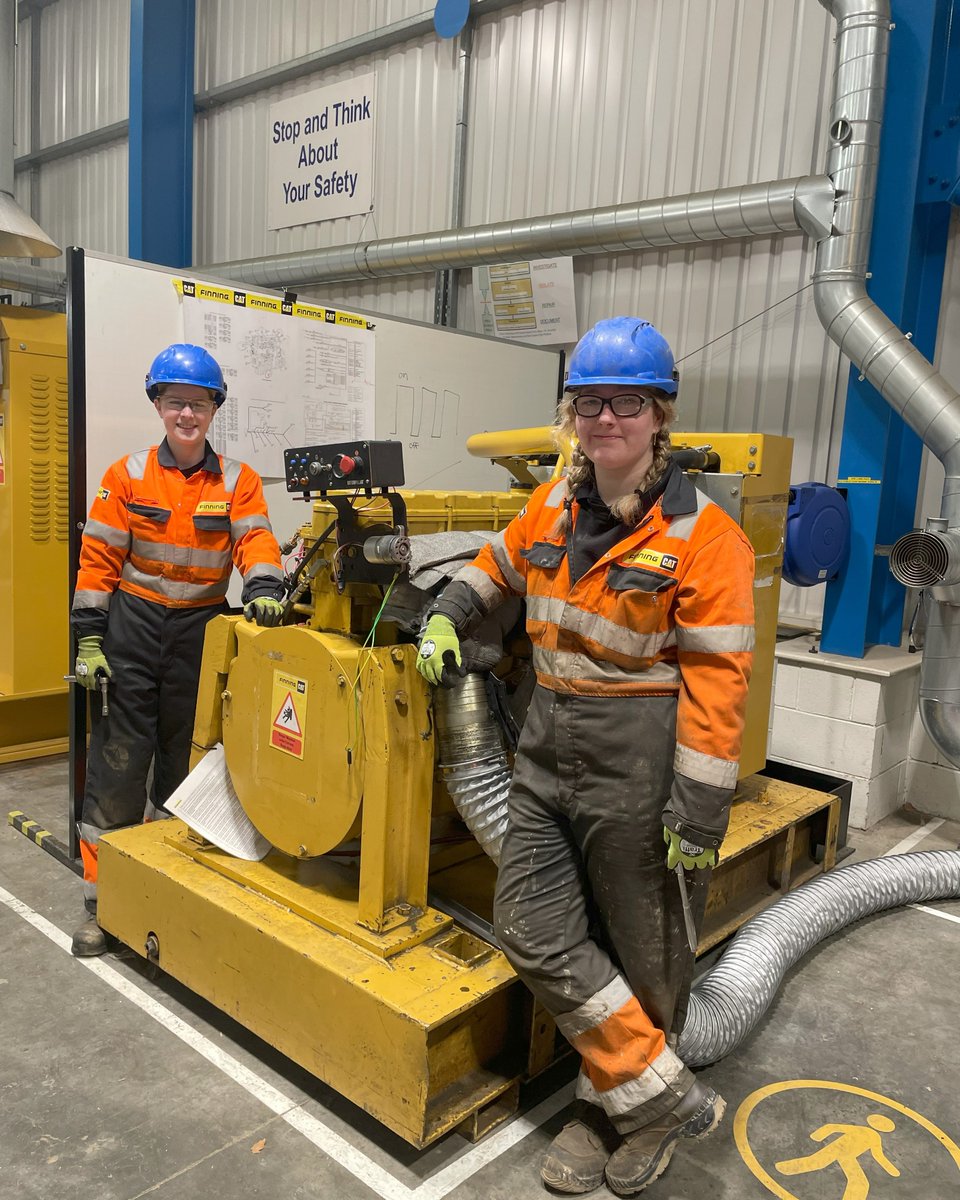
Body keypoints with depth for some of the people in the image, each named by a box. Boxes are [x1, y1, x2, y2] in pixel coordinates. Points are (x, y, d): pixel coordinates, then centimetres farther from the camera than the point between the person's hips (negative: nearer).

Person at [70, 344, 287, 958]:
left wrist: (263, 588, -31)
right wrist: (89, 638, -5)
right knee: (117, 763, 2)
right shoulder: (129, 475, 0)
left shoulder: (238, 480, 2)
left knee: (187, 762, 12)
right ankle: (102, 899, 15)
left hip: (201, 632, 1)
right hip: (133, 629, -1)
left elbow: (254, 540, -10)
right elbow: (99, 559, 0)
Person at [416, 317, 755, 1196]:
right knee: (532, 930, 7)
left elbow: (716, 682, -15)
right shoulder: (553, 506, 5)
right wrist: (446, 617, 12)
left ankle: (616, 1108, 34)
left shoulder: (702, 537, -14)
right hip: (549, 751, 7)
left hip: (639, 767, -6)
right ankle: (662, 1095, 24)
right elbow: (499, 564, 26)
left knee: (641, 951, 10)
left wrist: (698, 813, -15)